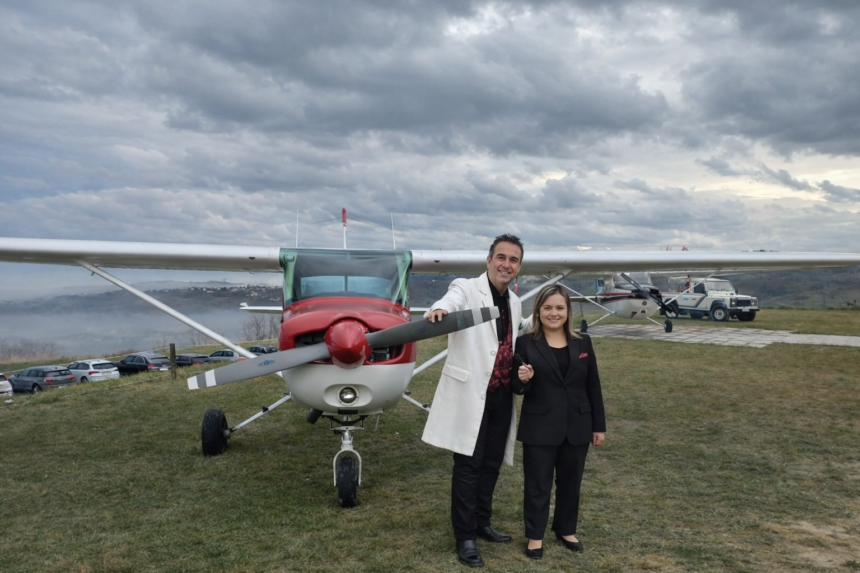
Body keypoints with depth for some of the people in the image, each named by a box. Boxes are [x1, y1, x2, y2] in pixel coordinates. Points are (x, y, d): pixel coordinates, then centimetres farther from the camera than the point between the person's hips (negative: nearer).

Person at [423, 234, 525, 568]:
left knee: (491, 465, 16)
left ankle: (482, 524, 33)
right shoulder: (467, 289, -8)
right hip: (470, 395, -6)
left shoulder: (515, 303, 13)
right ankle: (465, 537, 12)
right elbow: (450, 303, -32)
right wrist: (438, 311, -54)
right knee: (468, 466, -1)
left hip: (502, 396, 7)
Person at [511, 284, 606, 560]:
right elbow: (517, 387, -4)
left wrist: (599, 425, 6)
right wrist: (522, 380, -27)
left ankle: (566, 529, 36)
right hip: (539, 428, -3)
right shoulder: (526, 344, -6)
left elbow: (593, 387, 7)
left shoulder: (583, 343, 4)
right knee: (538, 483, 7)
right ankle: (535, 535, 23)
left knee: (571, 482, 16)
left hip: (577, 427, 3)